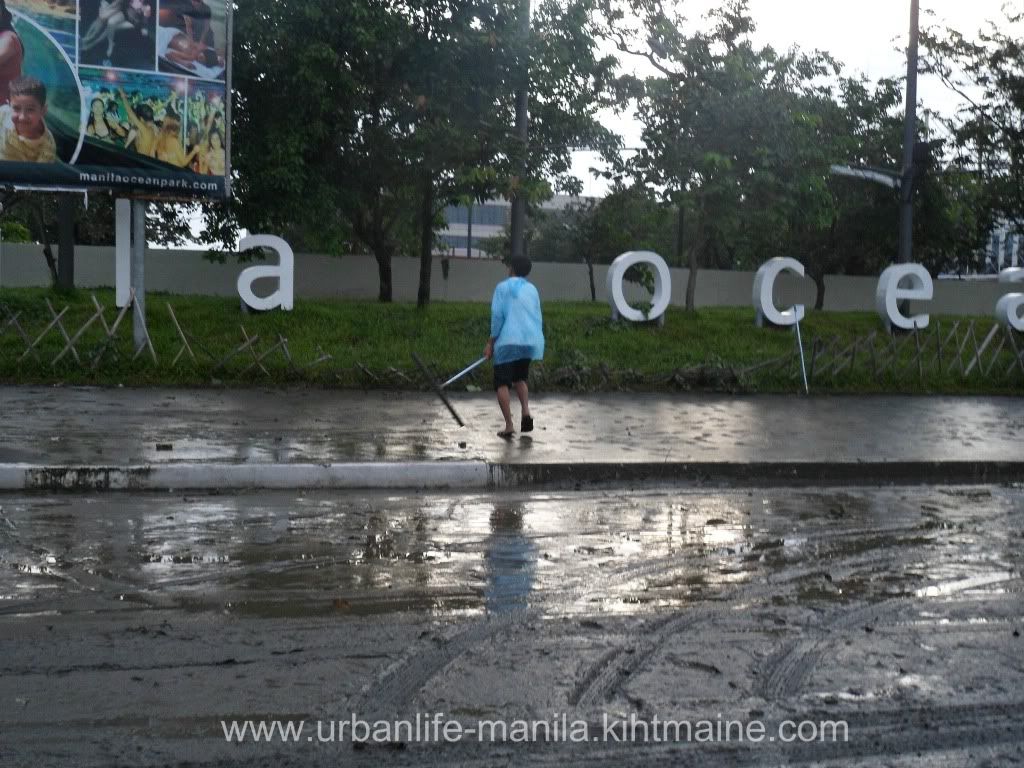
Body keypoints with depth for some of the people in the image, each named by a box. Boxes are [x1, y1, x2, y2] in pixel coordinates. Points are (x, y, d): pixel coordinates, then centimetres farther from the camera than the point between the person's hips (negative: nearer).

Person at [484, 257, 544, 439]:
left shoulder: (503, 287, 0)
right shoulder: (532, 289, 14)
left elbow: (497, 315, -7)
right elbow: (538, 319, 15)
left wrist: (491, 342, -2)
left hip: (508, 341, -5)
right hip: (531, 340, 5)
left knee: (502, 383, 2)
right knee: (520, 378, 23)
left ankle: (509, 425, -8)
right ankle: (526, 412, 0)